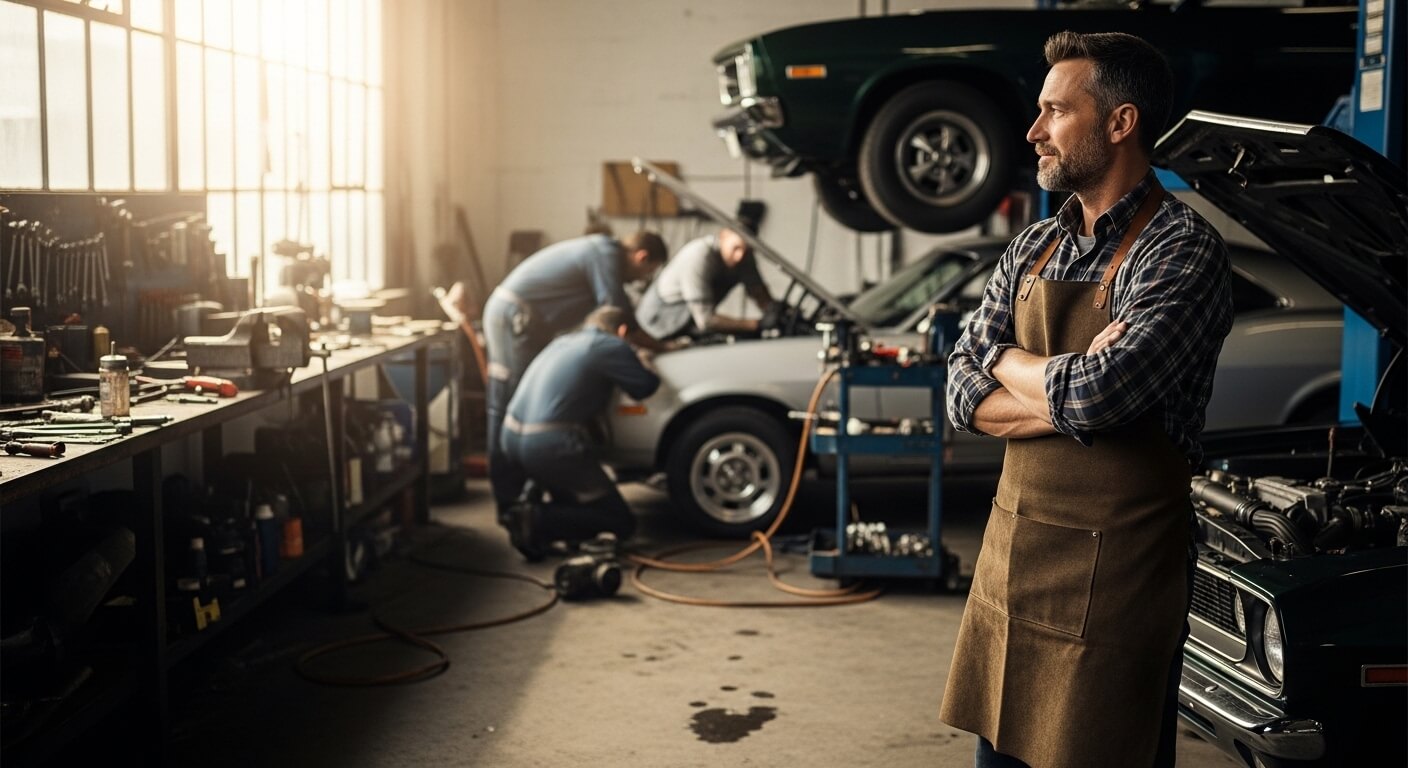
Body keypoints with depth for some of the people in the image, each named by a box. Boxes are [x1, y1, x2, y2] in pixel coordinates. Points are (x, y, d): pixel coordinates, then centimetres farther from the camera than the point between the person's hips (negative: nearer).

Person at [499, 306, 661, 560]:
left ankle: (529, 507, 0)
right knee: (621, 523, 0)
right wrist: (643, 364, 21)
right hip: (550, 446, -9)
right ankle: (537, 521, -16)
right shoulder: (609, 345, -2)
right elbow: (643, 387, -2)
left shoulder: (563, 342, 21)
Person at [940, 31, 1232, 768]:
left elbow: (1099, 393, -26)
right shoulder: (1035, 248, 9)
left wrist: (1011, 362, -5)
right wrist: (1066, 392, -14)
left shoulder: (1181, 250, -13)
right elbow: (965, 395, 4)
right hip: (1013, 552, 7)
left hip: (1115, 577, -7)